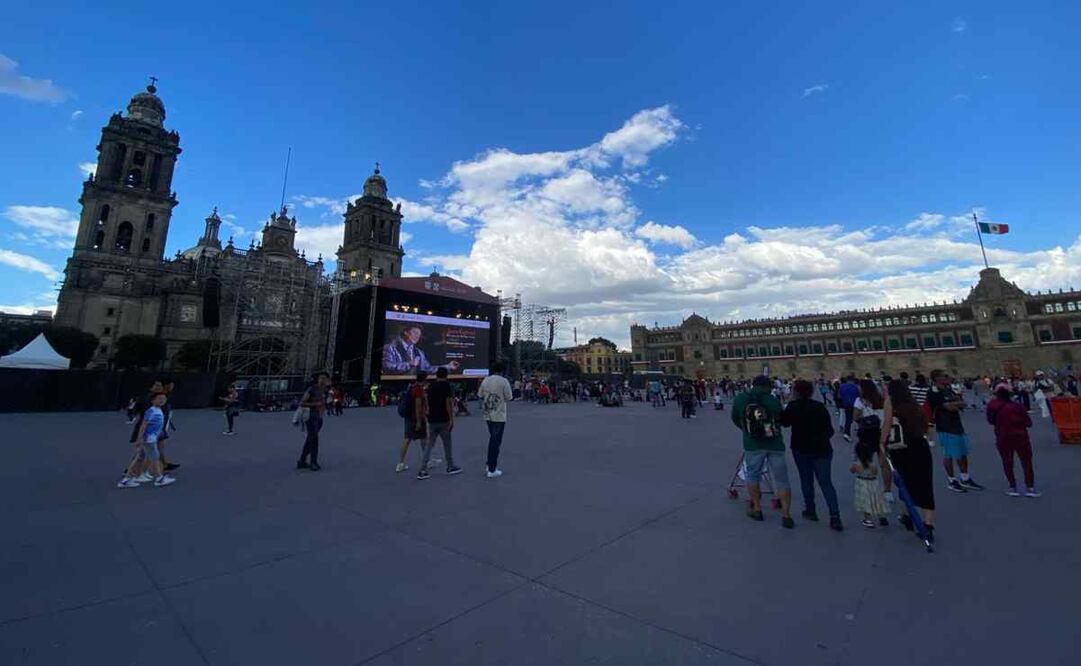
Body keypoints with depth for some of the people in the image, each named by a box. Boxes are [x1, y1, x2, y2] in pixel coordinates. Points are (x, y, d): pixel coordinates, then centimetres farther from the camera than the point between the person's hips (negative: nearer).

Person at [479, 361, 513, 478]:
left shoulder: (485, 380, 3)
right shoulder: (503, 381, -13)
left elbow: (480, 395, 10)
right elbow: (509, 398, -9)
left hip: (488, 415, 6)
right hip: (499, 416, -6)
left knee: (492, 439, 21)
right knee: (496, 441, 1)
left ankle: (490, 466, 26)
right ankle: (492, 470, 5)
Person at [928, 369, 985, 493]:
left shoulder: (949, 389, 12)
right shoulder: (934, 393, -17)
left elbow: (963, 403, 7)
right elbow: (949, 407, -24)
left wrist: (953, 403, -13)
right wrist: (957, 403, -5)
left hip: (957, 425, 9)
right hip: (945, 428, -9)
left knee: (963, 453, 16)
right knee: (949, 455, 2)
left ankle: (965, 479, 30)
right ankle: (951, 481, 15)